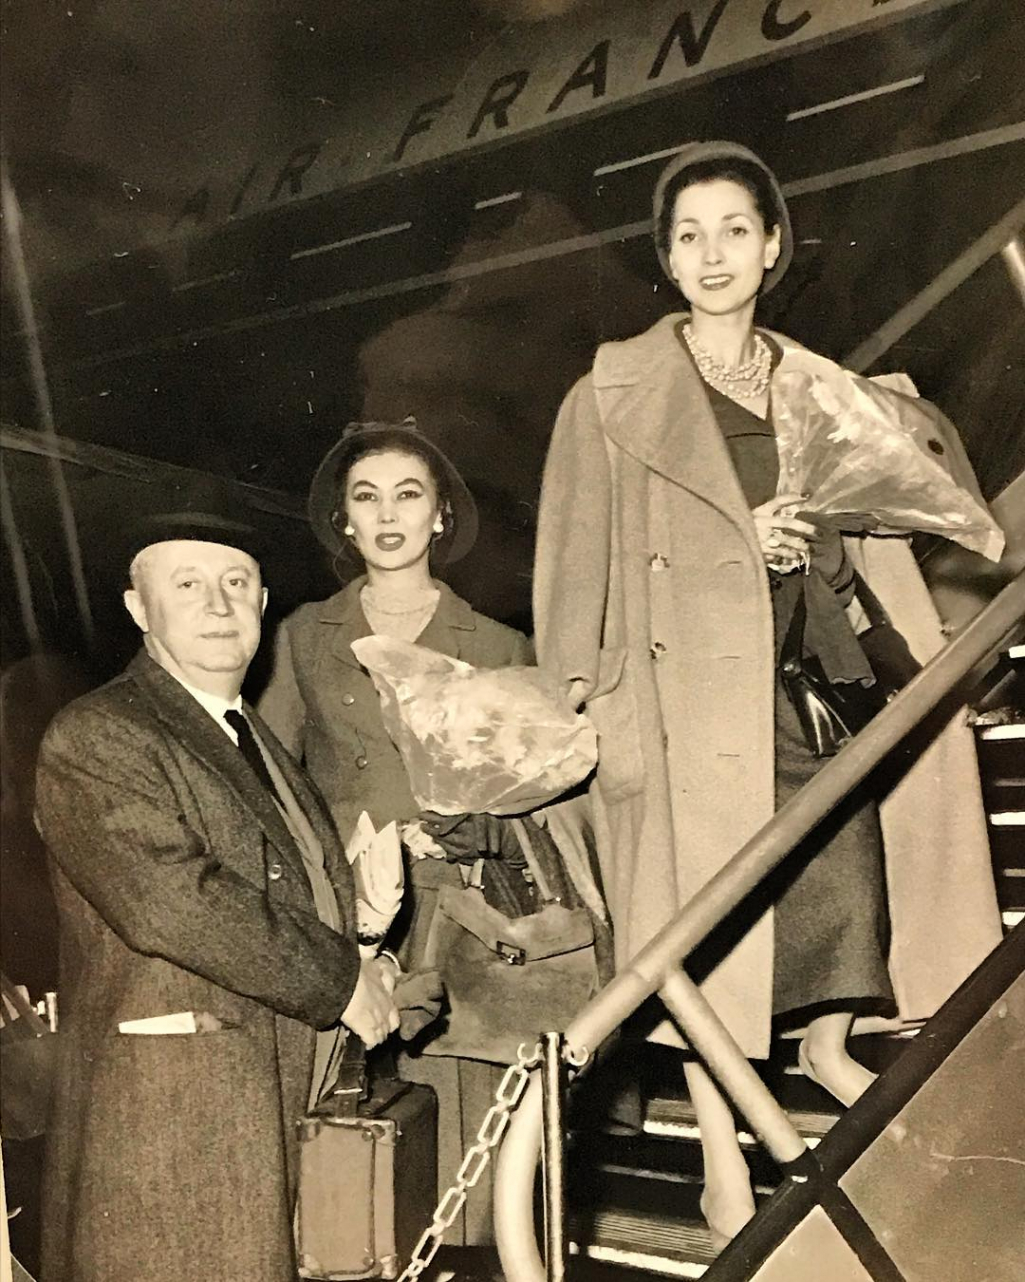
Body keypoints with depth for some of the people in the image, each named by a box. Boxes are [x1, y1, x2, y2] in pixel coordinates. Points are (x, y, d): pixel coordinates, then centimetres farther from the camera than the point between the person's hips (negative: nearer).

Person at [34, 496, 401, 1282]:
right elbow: (168, 901, -23)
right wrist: (340, 979, -17)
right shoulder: (94, 739, -9)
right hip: (170, 1122, -7)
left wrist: (367, 908, 0)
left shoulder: (258, 742, 18)